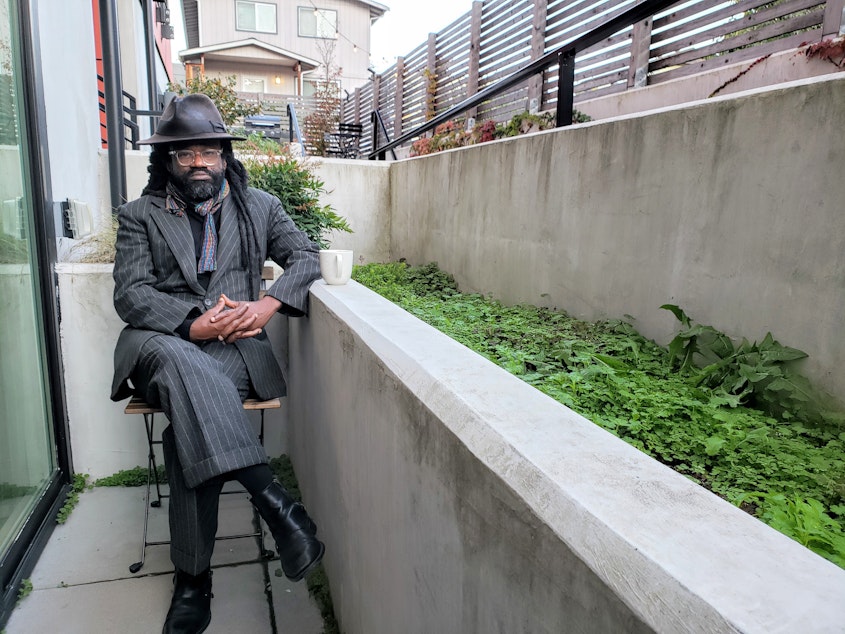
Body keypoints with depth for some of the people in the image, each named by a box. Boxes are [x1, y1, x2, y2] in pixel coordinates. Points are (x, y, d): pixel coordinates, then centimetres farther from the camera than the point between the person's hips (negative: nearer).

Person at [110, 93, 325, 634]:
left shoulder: (260, 207, 17)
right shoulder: (139, 215, 14)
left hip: (234, 346, 0)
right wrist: (193, 325, -18)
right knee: (182, 364, -37)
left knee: (190, 420, -31)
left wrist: (267, 305, -15)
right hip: (162, 342, 1)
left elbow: (306, 256, 6)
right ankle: (274, 500, -40)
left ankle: (193, 574, -19)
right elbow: (130, 293, 2)